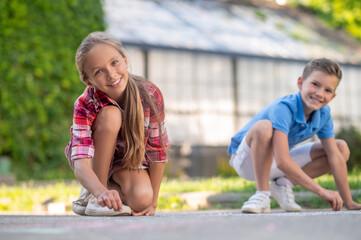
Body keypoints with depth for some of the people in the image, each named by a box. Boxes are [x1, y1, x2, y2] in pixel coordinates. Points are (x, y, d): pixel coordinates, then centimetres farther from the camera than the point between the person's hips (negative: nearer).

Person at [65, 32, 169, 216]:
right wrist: (102, 192, -60)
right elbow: (80, 164, -41)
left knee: (140, 200, -34)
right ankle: (93, 196, -18)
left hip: (131, 163, 1)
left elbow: (157, 151, -16)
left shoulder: (151, 95, -25)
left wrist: (152, 201, -14)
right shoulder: (86, 104, -29)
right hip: (96, 160, 0)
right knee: (109, 115, -33)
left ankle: (116, 188, 2)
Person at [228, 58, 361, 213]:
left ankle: (284, 184, -2)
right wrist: (320, 191, -39)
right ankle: (262, 194, -24)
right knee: (263, 126, -40)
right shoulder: (284, 108, -32)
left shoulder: (323, 114, -11)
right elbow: (282, 161, -41)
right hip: (247, 158, -7)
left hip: (272, 164, 7)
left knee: (342, 149, -1)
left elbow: (335, 157, -8)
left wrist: (348, 202, -11)